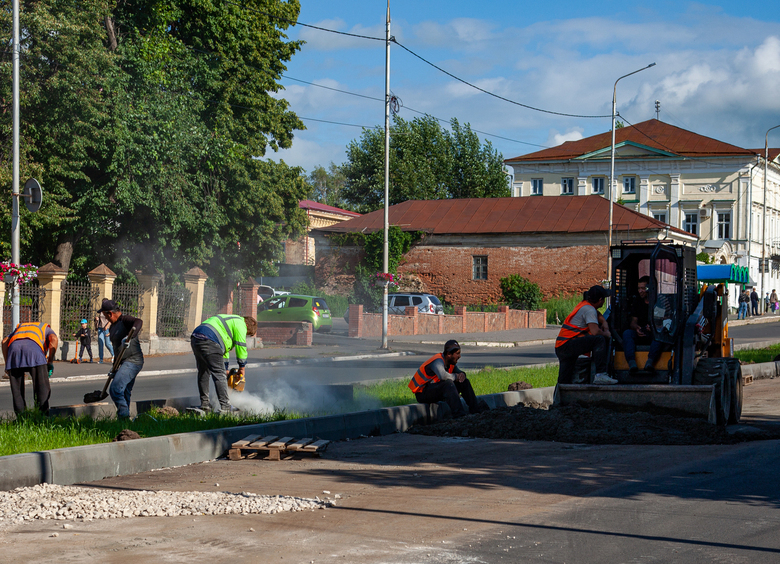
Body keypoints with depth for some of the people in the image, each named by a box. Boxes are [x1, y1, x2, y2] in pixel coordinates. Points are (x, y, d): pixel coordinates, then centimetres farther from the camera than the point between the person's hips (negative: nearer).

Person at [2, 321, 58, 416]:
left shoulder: (19, 327, 43)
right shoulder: (47, 330, 33)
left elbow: (5, 341, 24)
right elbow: (54, 339, 7)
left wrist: (7, 363, 22)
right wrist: (50, 363, 7)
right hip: (34, 349, -3)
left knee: (16, 389, 11)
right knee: (42, 387, 3)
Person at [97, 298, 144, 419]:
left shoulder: (125, 320, -12)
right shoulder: (113, 326, 18)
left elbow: (138, 322, -34)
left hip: (132, 361, -10)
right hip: (123, 363, 10)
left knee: (115, 389, -20)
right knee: (124, 394, 14)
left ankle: (124, 416, -14)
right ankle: (125, 418, 22)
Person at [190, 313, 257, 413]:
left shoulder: (231, 321, 34)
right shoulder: (240, 324, 5)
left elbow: (224, 347, 37)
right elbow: (241, 346, 2)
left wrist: (226, 369, 38)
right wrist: (242, 367, 13)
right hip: (208, 341, -10)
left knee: (203, 373, 20)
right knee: (219, 375, -6)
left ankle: (204, 403, 22)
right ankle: (225, 406, -8)